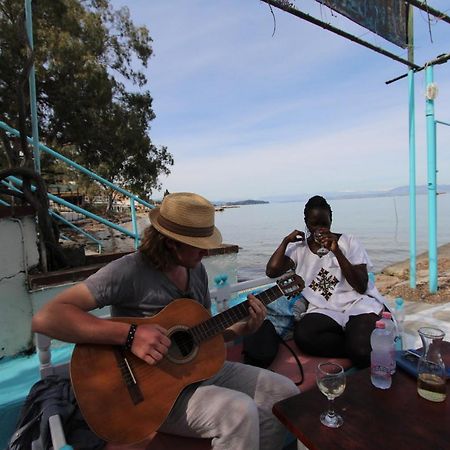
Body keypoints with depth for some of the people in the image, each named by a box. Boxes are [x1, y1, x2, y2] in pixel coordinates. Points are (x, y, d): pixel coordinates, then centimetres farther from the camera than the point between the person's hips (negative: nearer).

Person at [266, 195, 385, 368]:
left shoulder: (348, 241, 7)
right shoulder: (299, 248, 11)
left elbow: (361, 287, -4)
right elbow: (272, 271, -6)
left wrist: (337, 251, -13)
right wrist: (286, 241, 1)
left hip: (358, 304, -2)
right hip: (324, 311, 3)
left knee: (363, 351, -33)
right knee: (302, 335, -31)